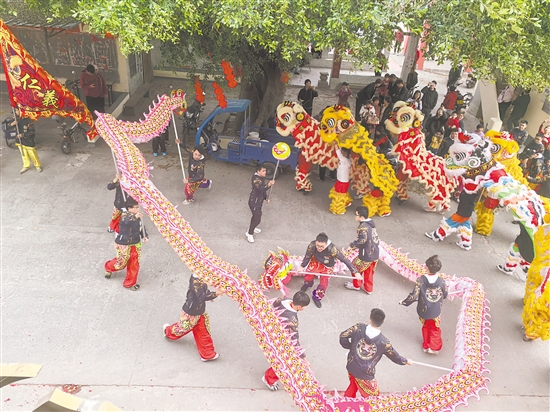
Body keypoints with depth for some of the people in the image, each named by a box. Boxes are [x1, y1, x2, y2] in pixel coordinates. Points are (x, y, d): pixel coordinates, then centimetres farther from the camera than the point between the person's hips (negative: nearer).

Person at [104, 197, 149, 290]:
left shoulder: (138, 217, -3)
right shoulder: (125, 215, -23)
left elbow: (141, 227, 12)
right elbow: (126, 221, -48)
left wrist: (144, 236, -3)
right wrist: (135, 217, -66)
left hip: (135, 244, 5)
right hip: (123, 244, -5)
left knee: (134, 264, 7)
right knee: (121, 262, 11)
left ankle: (130, 283, 24)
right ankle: (109, 267, 47)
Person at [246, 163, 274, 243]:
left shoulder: (262, 178, 4)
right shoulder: (256, 179, -26)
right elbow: (260, 189, -42)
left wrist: (266, 198, 10)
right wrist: (268, 185, -56)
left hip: (259, 201, 10)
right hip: (254, 202, -10)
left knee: (256, 216, 28)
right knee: (257, 219, -4)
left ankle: (252, 228, 52)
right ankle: (249, 234, 12)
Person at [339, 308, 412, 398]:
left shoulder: (359, 328, -17)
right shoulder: (383, 342, -19)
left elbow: (343, 336, -14)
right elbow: (395, 357, -3)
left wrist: (350, 346, 5)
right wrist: (406, 361, 17)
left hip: (351, 367, 4)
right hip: (365, 374, -4)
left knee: (353, 386, 33)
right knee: (373, 395, 21)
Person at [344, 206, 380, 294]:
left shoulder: (363, 226, -22)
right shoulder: (371, 224, 6)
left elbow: (362, 239, -33)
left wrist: (352, 244, -19)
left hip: (366, 255, -8)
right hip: (375, 254, 8)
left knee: (355, 267, 17)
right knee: (369, 272, 24)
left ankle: (356, 285, 35)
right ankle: (368, 288, 38)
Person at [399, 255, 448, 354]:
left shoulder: (421, 280, -28)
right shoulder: (441, 281, -21)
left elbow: (414, 295, -24)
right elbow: (445, 295, -4)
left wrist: (404, 302, -7)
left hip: (423, 310, 0)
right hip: (436, 311, 0)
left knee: (426, 327, 28)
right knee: (435, 329, 25)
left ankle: (426, 345, 44)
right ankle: (434, 347, 36)